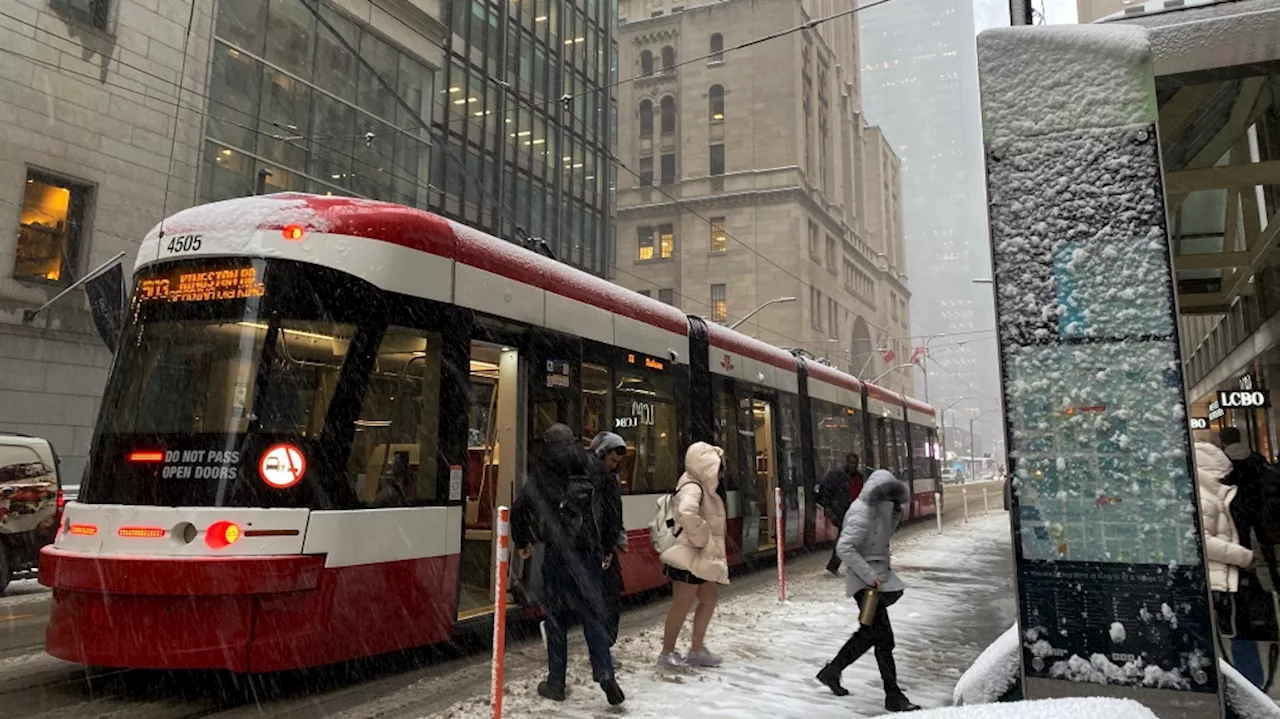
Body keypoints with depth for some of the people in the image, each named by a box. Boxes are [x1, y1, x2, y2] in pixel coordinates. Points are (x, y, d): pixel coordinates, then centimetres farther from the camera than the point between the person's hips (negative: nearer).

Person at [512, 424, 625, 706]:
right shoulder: (593, 473, 7)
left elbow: (518, 510, 0)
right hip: (591, 554, 2)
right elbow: (609, 511, 8)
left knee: (557, 617, 7)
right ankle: (605, 673, -6)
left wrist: (523, 542, 16)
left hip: (558, 555, -2)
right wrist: (608, 547, 18)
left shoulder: (542, 478, -1)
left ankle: (556, 683, 15)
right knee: (593, 614, 9)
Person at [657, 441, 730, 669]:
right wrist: (701, 539, -26)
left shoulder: (703, 487, 13)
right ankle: (667, 653, 9)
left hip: (701, 557, 10)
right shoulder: (693, 487, -19)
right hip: (689, 557, -10)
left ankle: (697, 650, 23)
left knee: (709, 598, 14)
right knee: (682, 604, -2)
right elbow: (686, 513, -39)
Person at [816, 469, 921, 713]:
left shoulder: (878, 509, 8)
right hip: (866, 581, -10)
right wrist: (870, 576, -26)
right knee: (883, 637, -5)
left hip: (878, 576, 10)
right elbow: (844, 547, -27)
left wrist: (897, 514, 3)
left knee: (869, 633, 20)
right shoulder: (862, 514, -21)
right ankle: (893, 696, 4)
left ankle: (831, 671, 32)